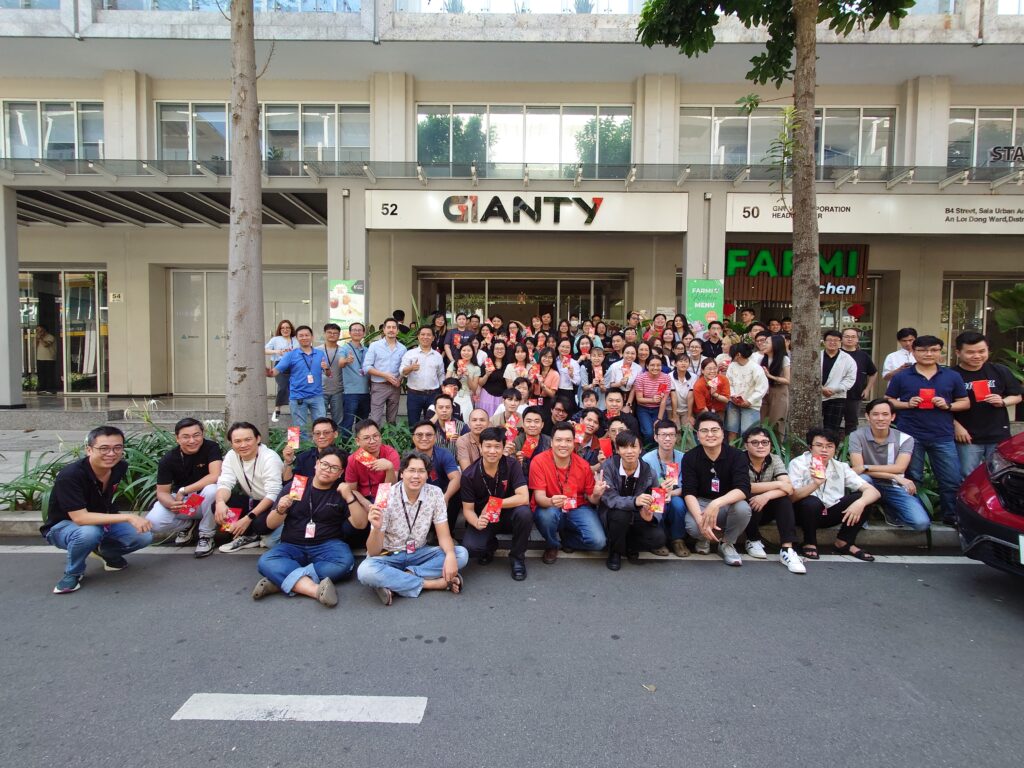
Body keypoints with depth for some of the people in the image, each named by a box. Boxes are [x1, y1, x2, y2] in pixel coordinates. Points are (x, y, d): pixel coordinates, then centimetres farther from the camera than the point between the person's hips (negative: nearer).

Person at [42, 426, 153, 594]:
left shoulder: (120, 467, -12)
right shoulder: (70, 476, -31)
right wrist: (127, 517, -41)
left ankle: (106, 551, 13)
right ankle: (73, 573, -8)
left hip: (102, 521, 5)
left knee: (144, 536, -18)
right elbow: (80, 518, -37)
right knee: (89, 533, -39)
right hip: (63, 526, -5)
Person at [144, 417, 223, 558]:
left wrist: (183, 490, -29)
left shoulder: (211, 447, -18)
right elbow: (162, 492, -10)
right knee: (152, 522, -24)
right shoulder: (168, 459, -12)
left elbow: (216, 476, -30)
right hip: (181, 500, 2)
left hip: (205, 501, -2)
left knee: (212, 489, -37)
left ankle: (206, 535, -13)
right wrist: (172, 504, -34)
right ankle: (188, 524, 9)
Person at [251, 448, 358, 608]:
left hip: (326, 546, -1)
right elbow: (270, 525, 6)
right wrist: (280, 510, -17)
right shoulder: (294, 486, 5)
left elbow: (361, 524, -8)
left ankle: (280, 580, -29)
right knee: (265, 562, -29)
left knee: (345, 562, -33)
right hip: (292, 546, 1)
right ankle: (316, 590, -42)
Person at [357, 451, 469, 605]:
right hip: (389, 556, -3)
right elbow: (373, 552, -18)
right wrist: (377, 528, -40)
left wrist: (450, 555, -31)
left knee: (461, 554, -19)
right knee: (366, 571, -35)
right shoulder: (386, 498, -18)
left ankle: (394, 583, -22)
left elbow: (443, 534, -9)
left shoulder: (435, 493, -10)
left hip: (418, 554, 3)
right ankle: (434, 583, -27)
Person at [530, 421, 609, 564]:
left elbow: (590, 498, 3)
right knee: (546, 514, -37)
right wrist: (551, 501, -43)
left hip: (578, 509, 2)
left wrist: (596, 495, -23)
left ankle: (566, 537, 13)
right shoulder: (539, 461, -15)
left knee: (598, 541, -21)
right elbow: (539, 497, -18)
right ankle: (552, 545, 0)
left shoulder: (583, 465, -7)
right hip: (551, 509, -1)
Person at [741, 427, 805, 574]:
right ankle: (753, 540, -7)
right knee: (751, 500, -34)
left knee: (784, 499, -24)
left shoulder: (775, 460, -7)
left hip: (766, 509, 3)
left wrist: (767, 495, -37)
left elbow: (789, 488, -19)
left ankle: (787, 549, -29)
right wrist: (777, 484, -24)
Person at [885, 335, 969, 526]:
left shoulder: (952, 376, 9)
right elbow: (888, 402, 7)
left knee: (952, 480, 2)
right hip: (910, 436, -1)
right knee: (912, 480, 7)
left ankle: (951, 516, 18)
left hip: (943, 437, 1)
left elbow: (965, 403, 12)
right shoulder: (901, 377, 4)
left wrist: (948, 405, -8)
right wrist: (907, 404, -11)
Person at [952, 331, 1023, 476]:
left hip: (999, 436, 3)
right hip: (968, 437, -3)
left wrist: (1003, 402, -8)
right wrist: (956, 426, -11)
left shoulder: (1000, 371, 2)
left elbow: (1017, 396, 13)